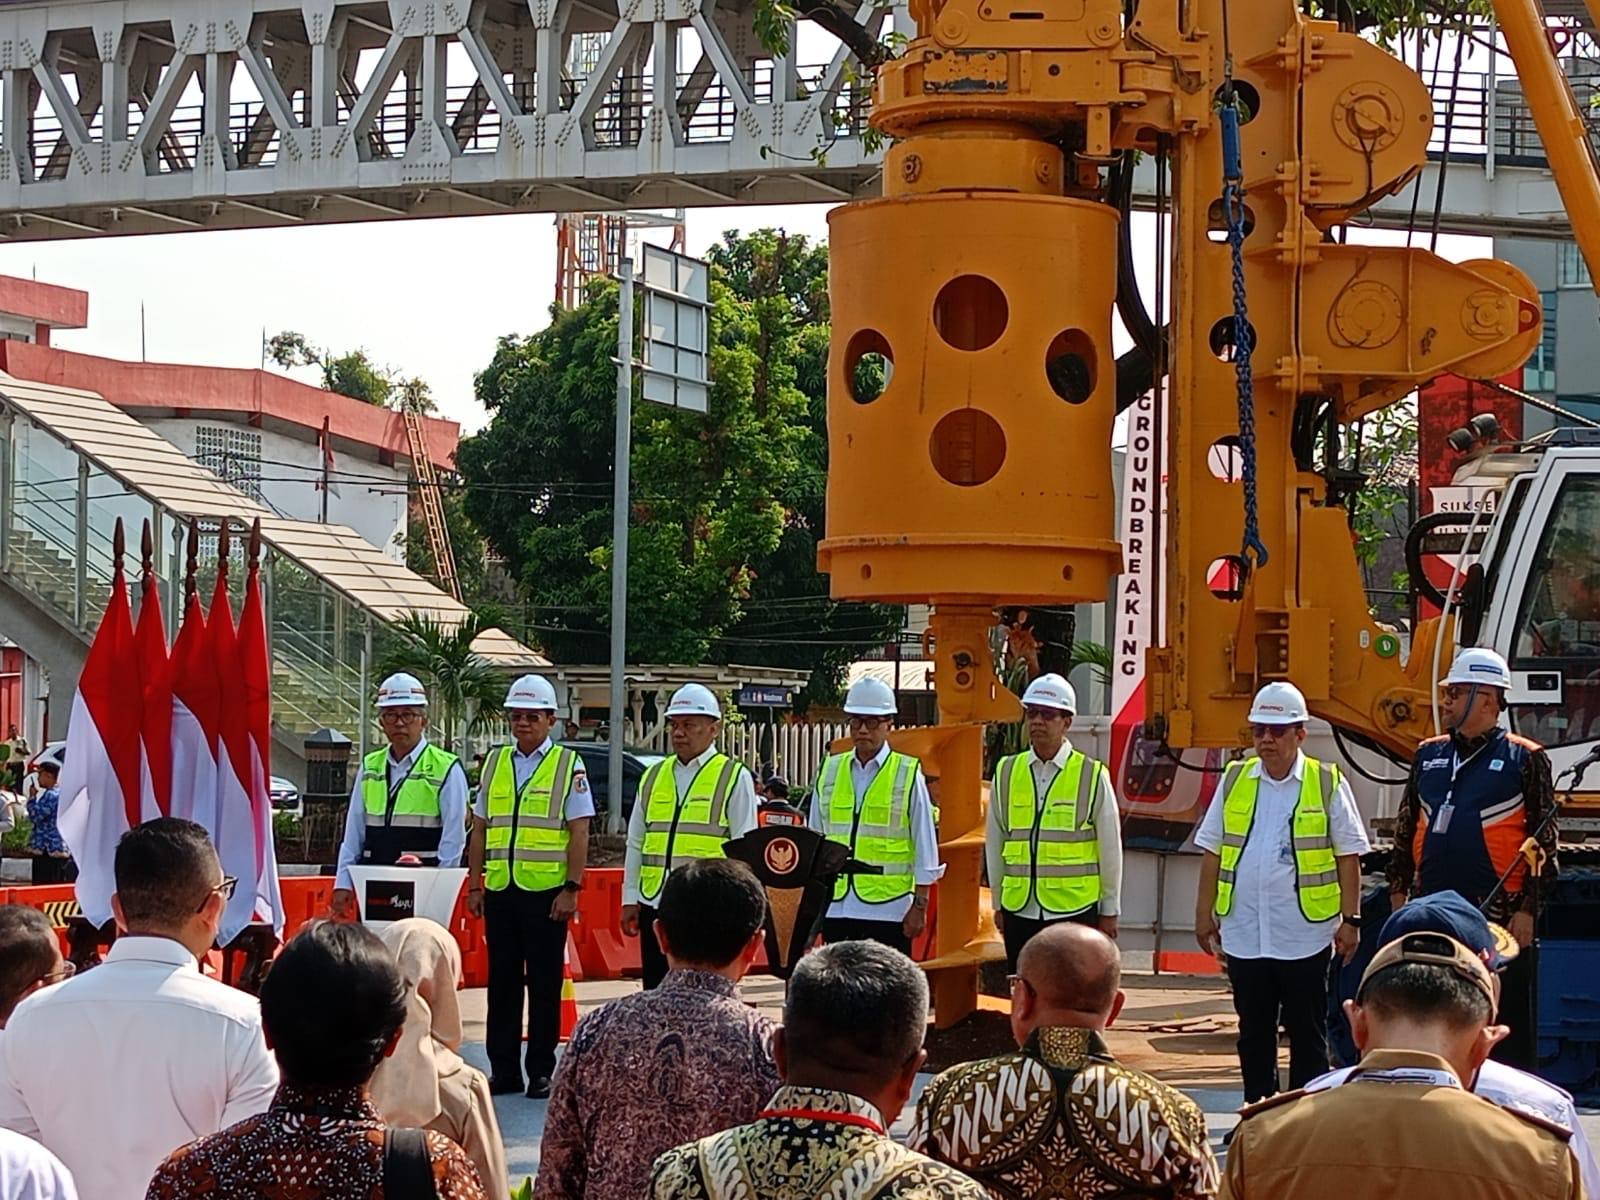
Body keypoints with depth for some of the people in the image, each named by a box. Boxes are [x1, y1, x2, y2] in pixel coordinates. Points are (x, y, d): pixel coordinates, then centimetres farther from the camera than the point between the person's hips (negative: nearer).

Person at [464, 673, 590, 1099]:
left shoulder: (568, 765, 0)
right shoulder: (494, 762, 12)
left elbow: (579, 832, -4)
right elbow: (480, 829, 16)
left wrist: (572, 889, -10)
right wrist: (474, 885, 11)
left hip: (546, 892, -4)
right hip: (500, 889, 4)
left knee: (544, 984, 1)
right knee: (502, 981, 6)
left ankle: (541, 1072, 7)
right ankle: (503, 1070, 12)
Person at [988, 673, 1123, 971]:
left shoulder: (1092, 776, -1)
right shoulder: (1006, 773, 6)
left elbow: (1110, 847, 3)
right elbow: (994, 843, 13)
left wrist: (1110, 910, 5)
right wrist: (998, 903, 13)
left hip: (1075, 910, -3)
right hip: (1020, 910, 3)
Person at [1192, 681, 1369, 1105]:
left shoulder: (1328, 784, -2)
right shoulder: (1234, 780, 8)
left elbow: (1349, 857, -1)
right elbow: (1213, 853, 11)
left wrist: (1350, 919, -5)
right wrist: (1205, 913, 8)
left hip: (1305, 932, -3)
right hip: (1244, 933, 3)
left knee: (1307, 1034, 3)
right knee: (1253, 1033, 11)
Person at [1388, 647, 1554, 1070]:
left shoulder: (1524, 760, -4)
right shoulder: (1428, 756, 12)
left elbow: (1544, 842, -5)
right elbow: (1406, 829, 17)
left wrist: (1527, 910, -10)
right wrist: (1399, 892, 11)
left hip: (1498, 916, -5)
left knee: (1506, 1027, 0)